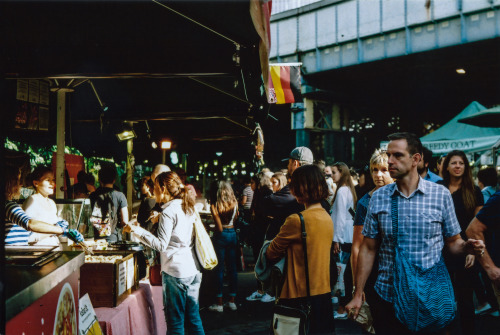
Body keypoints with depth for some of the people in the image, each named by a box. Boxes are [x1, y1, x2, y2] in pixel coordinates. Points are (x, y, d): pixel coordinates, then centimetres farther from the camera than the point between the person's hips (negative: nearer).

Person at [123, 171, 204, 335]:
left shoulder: (168, 212, -13)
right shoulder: (188, 207, 11)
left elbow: (161, 245, -15)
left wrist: (137, 231, -13)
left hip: (175, 271, -8)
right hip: (194, 270, 8)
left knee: (175, 321, 2)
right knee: (193, 318, 14)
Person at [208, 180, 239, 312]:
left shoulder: (215, 205, -12)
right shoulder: (234, 203, -1)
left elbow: (219, 227, -16)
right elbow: (235, 218, 9)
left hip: (221, 236, -4)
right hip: (232, 234, 4)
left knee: (219, 269, 2)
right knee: (232, 268, 10)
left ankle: (219, 303, 5)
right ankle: (232, 301, 15)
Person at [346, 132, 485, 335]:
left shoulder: (441, 194, -3)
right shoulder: (378, 197, 1)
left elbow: (452, 242, 5)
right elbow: (368, 249, 4)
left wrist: (466, 247, -18)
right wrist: (358, 295, 2)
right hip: (387, 296, 1)